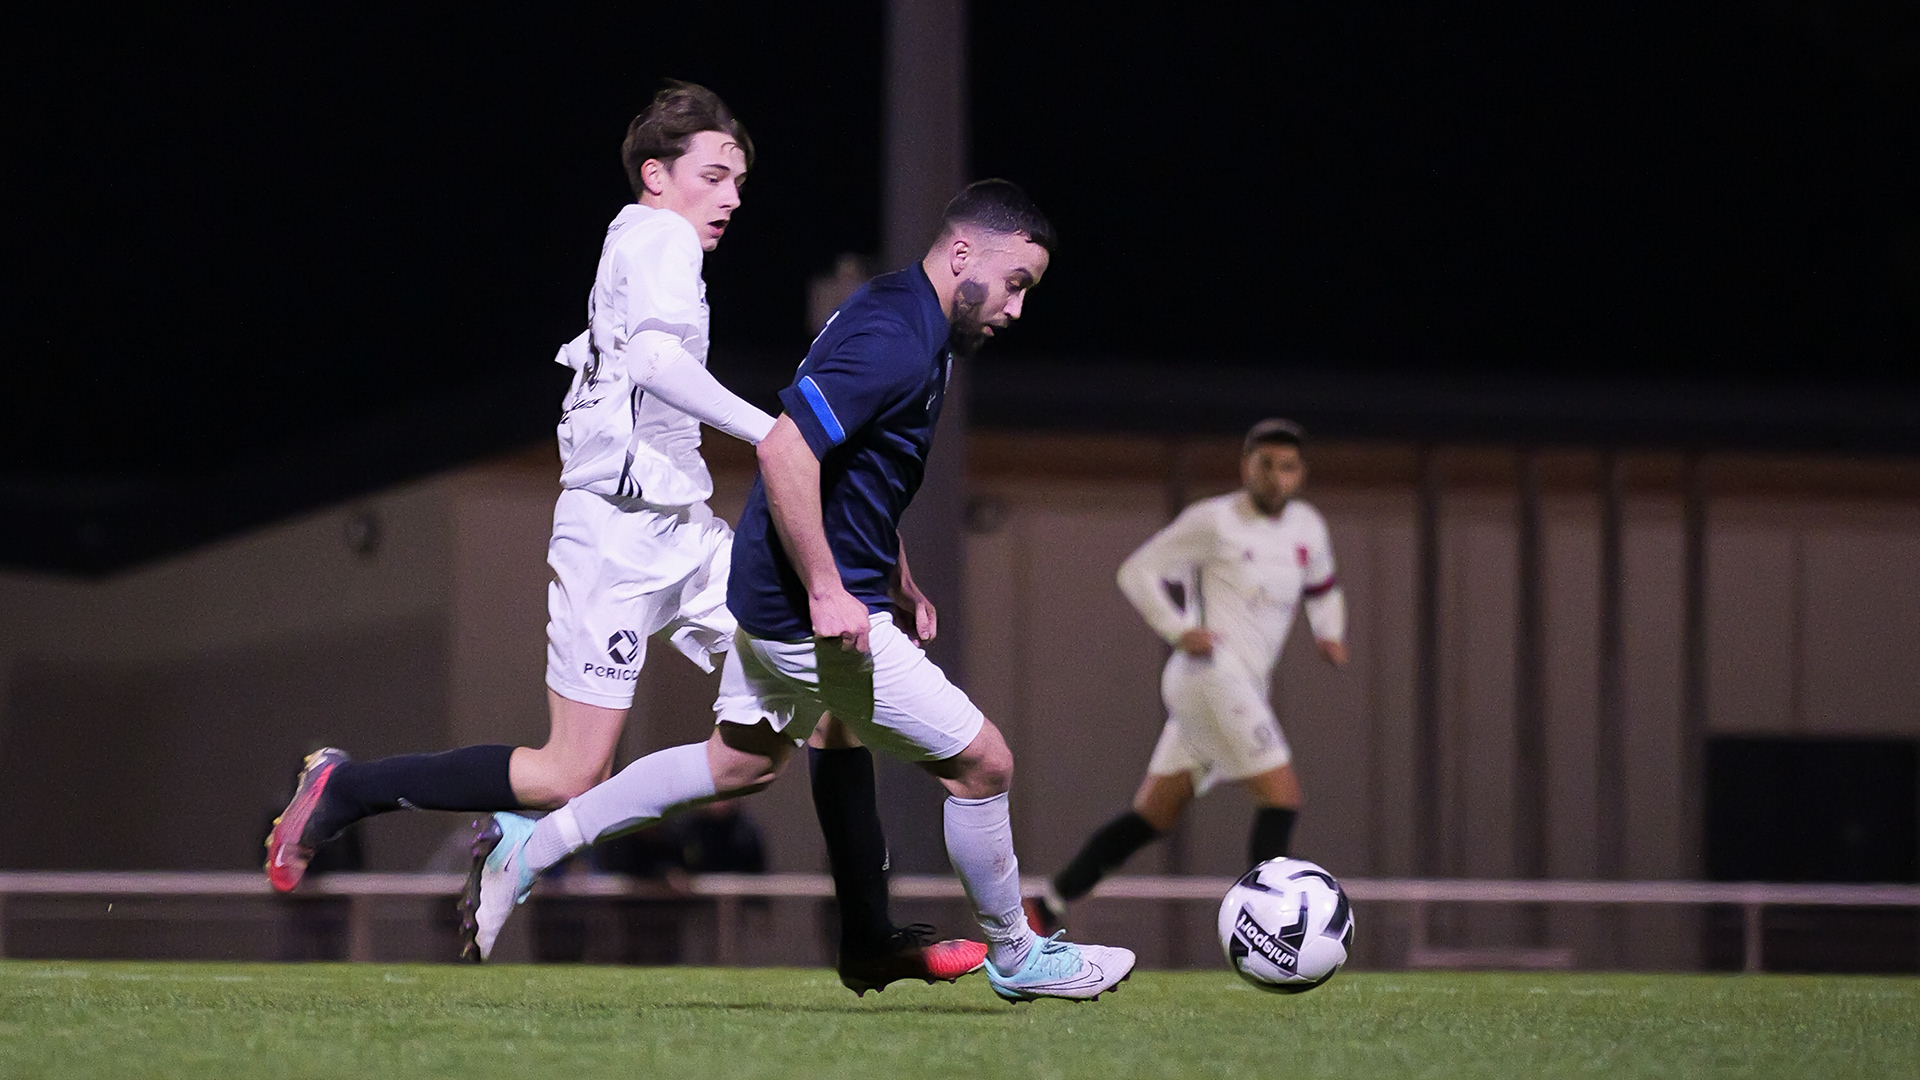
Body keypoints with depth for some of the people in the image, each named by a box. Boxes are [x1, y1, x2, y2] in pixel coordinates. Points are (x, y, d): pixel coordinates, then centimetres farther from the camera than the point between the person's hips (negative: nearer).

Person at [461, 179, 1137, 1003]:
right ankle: (1014, 956, 16)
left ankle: (532, 843, 23)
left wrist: (897, 582, 24)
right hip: (814, 611, -10)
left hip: (773, 595, 10)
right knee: (981, 761, -1)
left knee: (741, 763, 23)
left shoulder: (899, 319, 11)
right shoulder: (896, 342, -23)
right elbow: (785, 449, -31)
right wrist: (827, 594, -29)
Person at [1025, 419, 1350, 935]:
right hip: (1210, 672, -8)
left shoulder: (1307, 526, 15)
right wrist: (1179, 631, -14)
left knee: (1153, 815, 8)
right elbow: (1137, 571, -2)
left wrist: (1330, 634, 14)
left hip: (1244, 687, 8)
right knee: (1282, 794, -16)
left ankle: (1047, 907, 11)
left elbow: (1321, 588, 34)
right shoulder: (1213, 520, -5)